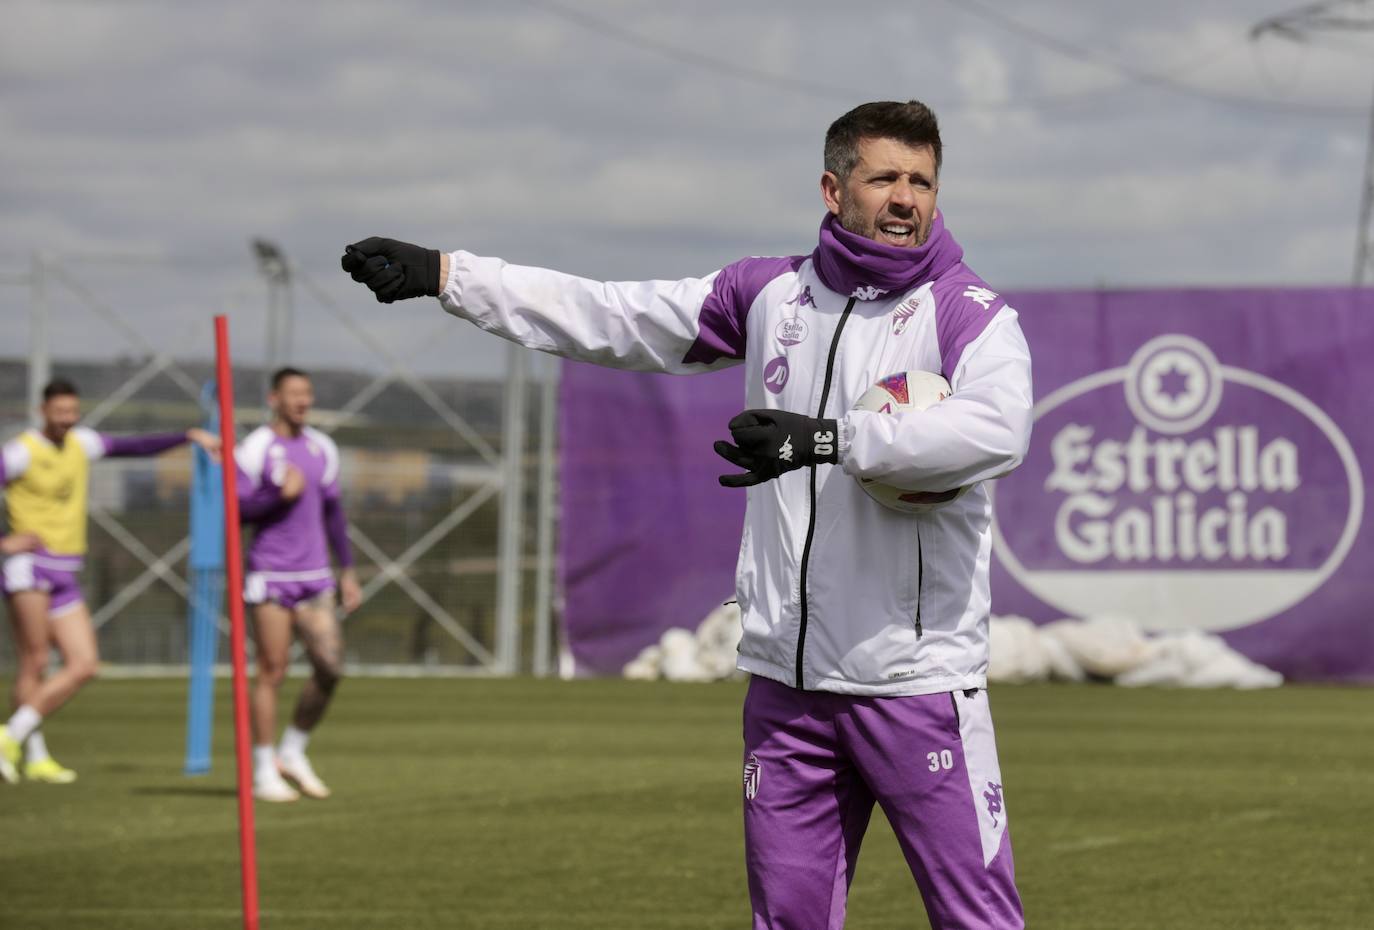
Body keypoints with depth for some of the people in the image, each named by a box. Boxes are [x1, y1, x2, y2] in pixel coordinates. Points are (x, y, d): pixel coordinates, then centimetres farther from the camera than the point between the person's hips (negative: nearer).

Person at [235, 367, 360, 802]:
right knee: (272, 672, -4)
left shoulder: (322, 448, 12)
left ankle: (293, 752, 15)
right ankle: (264, 772, 5)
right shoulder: (255, 448, -6)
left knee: (331, 667, -3)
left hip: (314, 577, 5)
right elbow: (234, 509, -9)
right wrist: (280, 493, -21)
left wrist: (347, 570, 17)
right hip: (270, 577, -5)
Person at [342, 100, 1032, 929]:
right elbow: (608, 317, 15)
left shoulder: (970, 312, -4)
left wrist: (828, 439, -29)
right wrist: (444, 273, 13)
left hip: (920, 682, -5)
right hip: (787, 679, 5)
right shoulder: (771, 294, 12)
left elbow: (997, 429, -24)